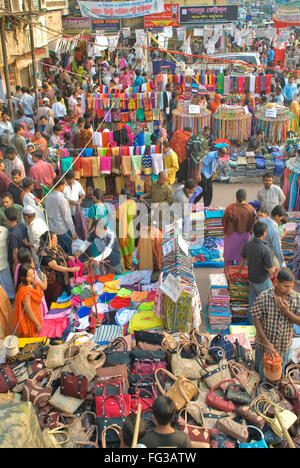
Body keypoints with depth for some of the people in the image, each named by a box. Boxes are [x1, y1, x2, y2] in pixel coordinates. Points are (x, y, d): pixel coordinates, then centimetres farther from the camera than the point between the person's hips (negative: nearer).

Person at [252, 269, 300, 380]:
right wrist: (266, 342, -18)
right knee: (260, 369, 20)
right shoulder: (263, 297, -20)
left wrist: (286, 312, -30)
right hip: (264, 343, -1)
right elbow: (256, 320, -15)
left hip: (283, 346, 2)